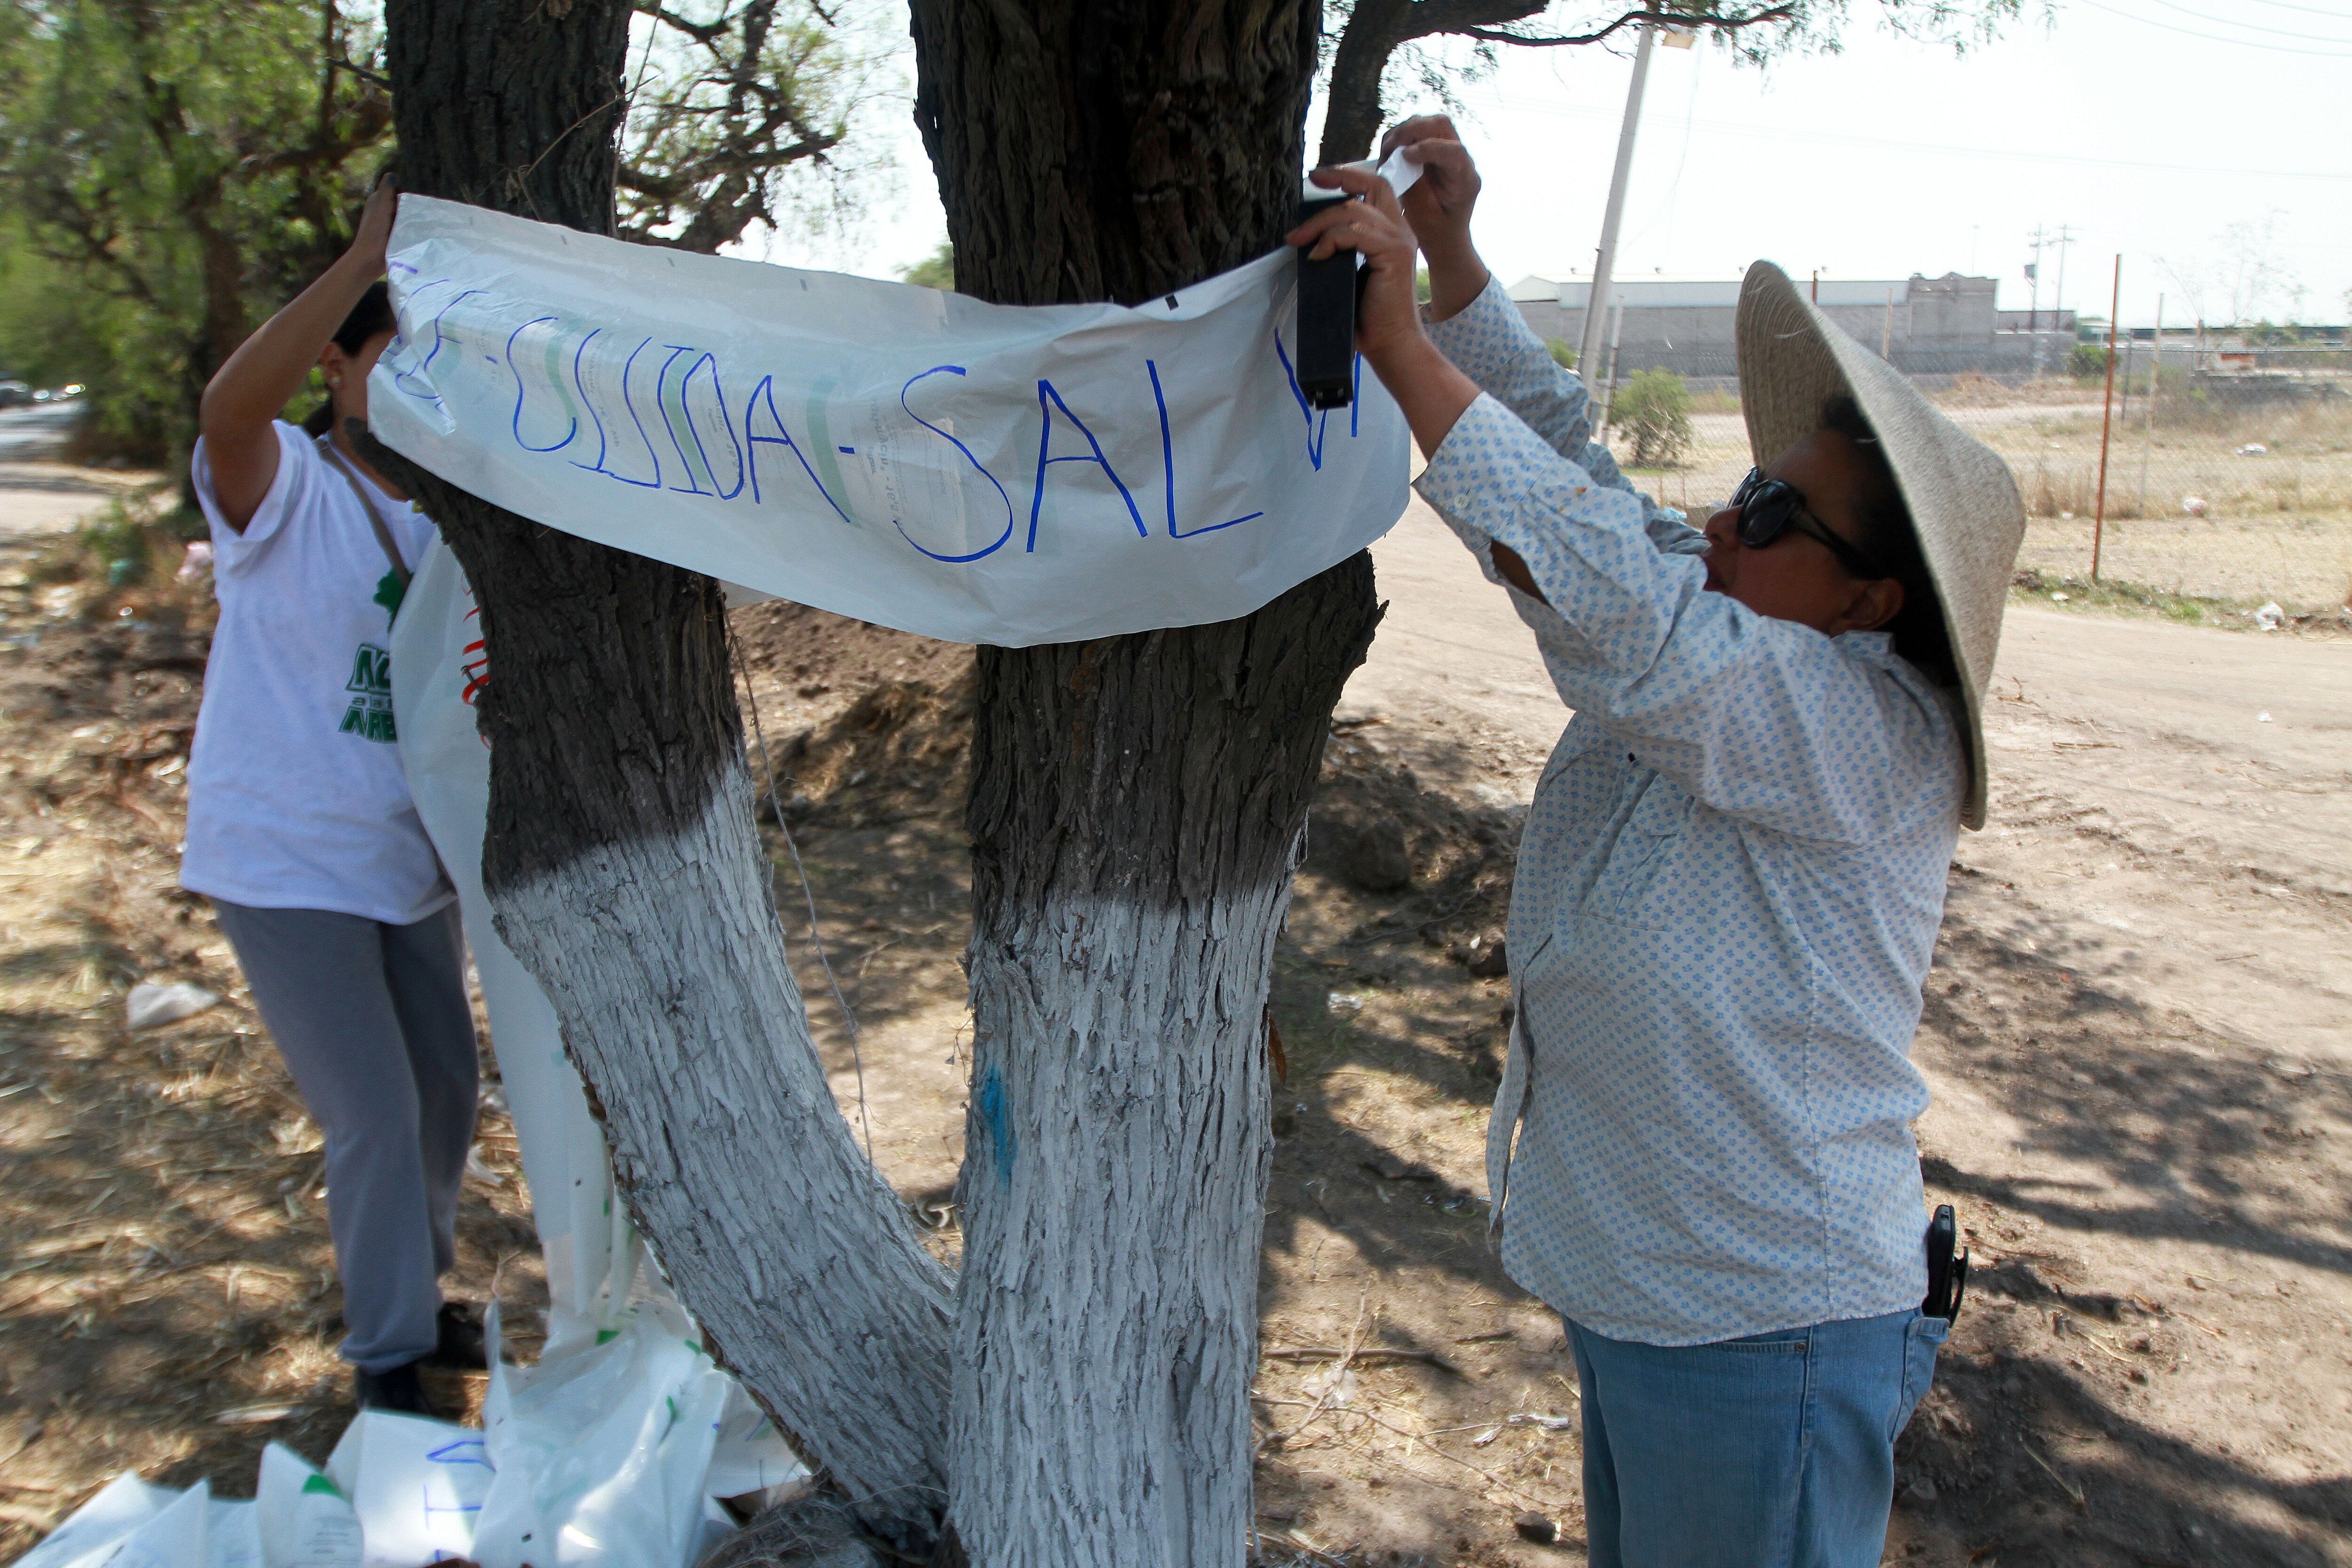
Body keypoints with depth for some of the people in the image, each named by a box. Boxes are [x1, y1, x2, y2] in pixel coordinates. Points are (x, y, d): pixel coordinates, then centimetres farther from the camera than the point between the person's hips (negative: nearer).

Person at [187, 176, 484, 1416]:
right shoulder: (283, 488, -13)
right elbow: (230, 404, -37)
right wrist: (369, 255, -38)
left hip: (407, 859, 7)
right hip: (287, 865, -7)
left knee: (444, 1091, 16)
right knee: (373, 1115, -5)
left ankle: (409, 1296, 40)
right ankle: (388, 1356, 16)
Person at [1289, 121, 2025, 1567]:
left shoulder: (1872, 737, -25)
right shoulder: (1711, 633, 1)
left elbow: (1597, 583, -38)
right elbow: (1575, 468, 6)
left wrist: (1400, 340, -36)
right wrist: (1452, 255, -3)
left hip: (1765, 1335, -9)